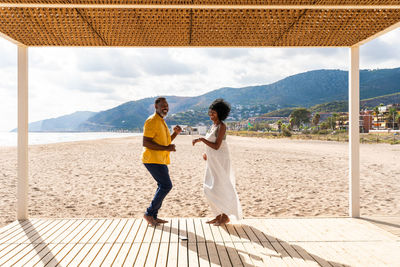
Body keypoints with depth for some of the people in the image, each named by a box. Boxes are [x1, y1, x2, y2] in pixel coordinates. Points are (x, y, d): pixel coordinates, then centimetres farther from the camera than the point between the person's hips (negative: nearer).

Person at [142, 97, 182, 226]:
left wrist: (176, 133, 6)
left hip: (160, 160, 10)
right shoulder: (152, 121, -13)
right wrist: (166, 148, -23)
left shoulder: (161, 122, 19)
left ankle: (153, 216, 19)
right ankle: (149, 213, -1)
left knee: (163, 186, 12)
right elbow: (145, 143, -20)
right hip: (153, 159, -10)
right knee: (166, 185, -11)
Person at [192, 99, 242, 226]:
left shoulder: (221, 126, -14)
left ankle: (225, 216, 10)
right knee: (211, 189, 10)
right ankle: (218, 216, 20)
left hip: (220, 161, -9)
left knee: (219, 189, -4)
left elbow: (217, 146, -21)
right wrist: (206, 153, 12)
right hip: (212, 161, 9)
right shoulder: (214, 126, 12)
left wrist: (201, 139, -21)